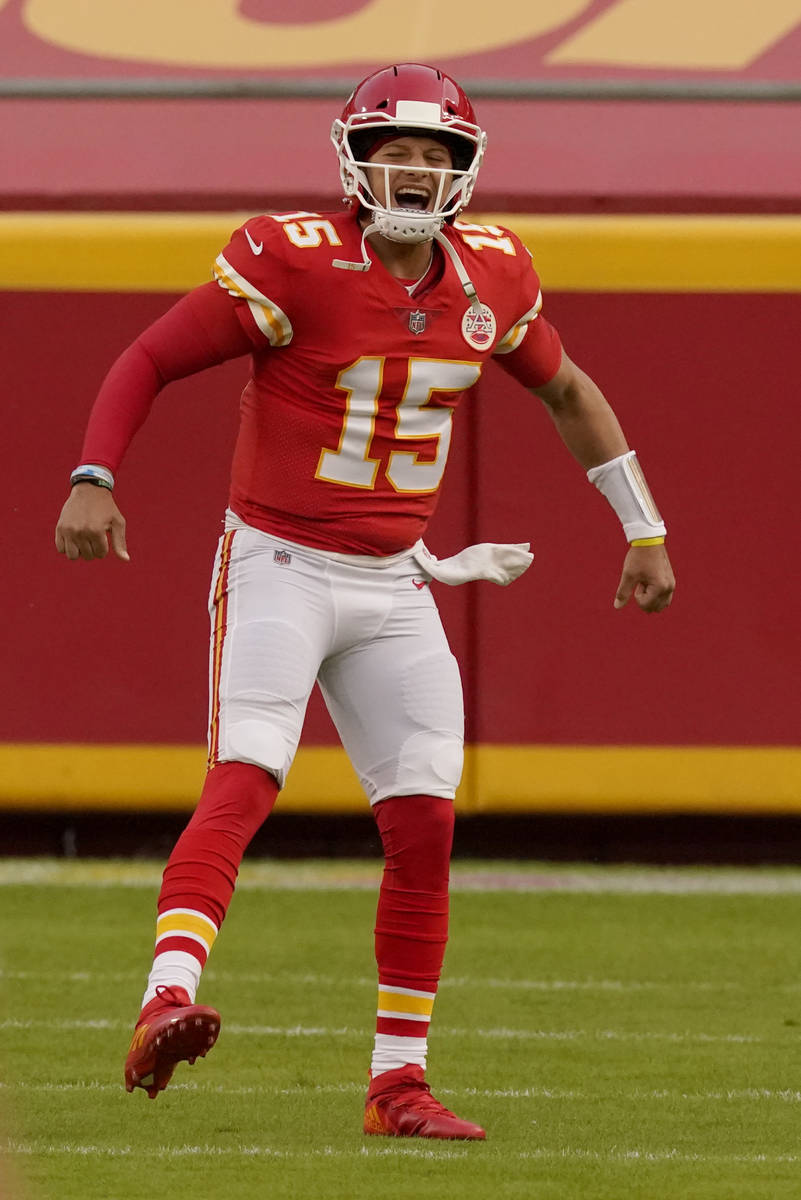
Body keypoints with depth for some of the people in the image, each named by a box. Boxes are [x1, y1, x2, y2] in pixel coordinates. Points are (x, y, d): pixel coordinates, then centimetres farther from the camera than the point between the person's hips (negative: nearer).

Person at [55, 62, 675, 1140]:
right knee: (245, 779, -25)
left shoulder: (491, 274, 2)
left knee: (424, 825, 2)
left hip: (393, 587, 6)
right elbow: (148, 361, -11)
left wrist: (643, 530, 21)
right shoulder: (294, 262, -15)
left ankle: (399, 1081, 11)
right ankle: (166, 1001, -40)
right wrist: (93, 479, -26)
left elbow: (566, 391, 19)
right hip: (277, 567, -5)